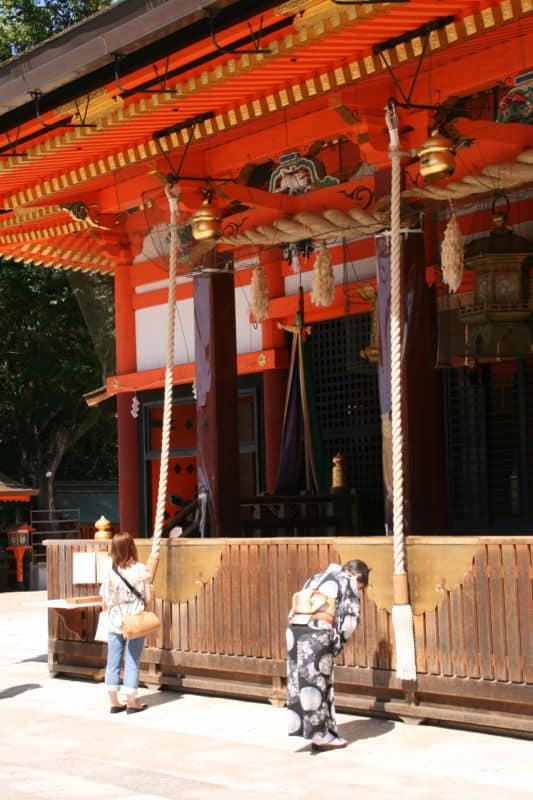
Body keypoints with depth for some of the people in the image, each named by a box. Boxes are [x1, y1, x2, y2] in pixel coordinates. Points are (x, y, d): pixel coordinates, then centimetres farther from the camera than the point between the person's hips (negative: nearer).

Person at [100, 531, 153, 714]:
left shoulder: (109, 570, -5)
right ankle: (131, 702, 8)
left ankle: (115, 702, 14)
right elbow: (148, 599, -7)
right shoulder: (141, 569, -9)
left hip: (115, 623, 2)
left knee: (113, 663, 10)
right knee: (132, 663, 5)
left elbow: (104, 603, -1)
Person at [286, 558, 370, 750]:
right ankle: (320, 736, 6)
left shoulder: (316, 579, 30)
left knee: (298, 681, 11)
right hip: (318, 632, -6)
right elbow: (349, 618, 1)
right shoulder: (348, 583, 12)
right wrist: (339, 642, 12)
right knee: (318, 683, 1)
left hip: (295, 628, 6)